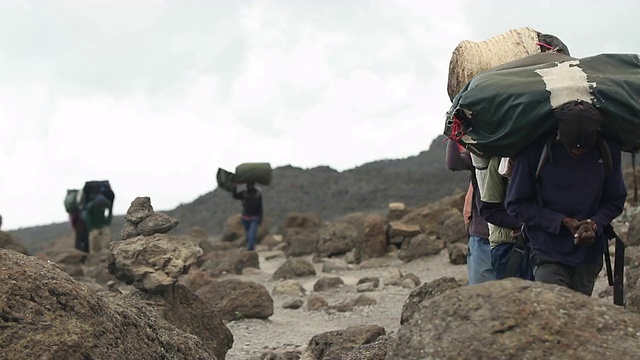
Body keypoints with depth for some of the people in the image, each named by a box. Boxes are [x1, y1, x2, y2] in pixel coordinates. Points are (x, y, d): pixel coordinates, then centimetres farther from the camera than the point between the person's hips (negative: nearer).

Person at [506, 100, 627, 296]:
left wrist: (595, 223, -14)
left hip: (589, 253, 3)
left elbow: (615, 201, 8)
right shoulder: (535, 151, -14)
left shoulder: (608, 151, -5)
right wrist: (563, 222, -16)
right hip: (549, 255, -3)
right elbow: (516, 204, -7)